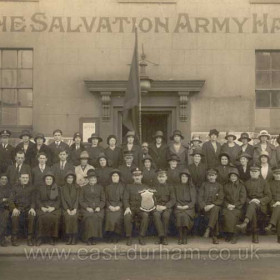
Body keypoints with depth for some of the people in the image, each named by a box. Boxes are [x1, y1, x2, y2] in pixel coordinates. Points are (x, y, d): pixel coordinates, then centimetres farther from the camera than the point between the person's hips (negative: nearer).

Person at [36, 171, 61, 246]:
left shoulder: (57, 188, 14)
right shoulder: (40, 188, 16)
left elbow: (59, 200, 7)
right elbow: (37, 200, 8)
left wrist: (53, 208, -11)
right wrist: (42, 207, -10)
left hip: (54, 208, 0)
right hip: (43, 207, 0)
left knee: (54, 217, -33)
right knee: (42, 217, -33)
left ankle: (52, 238, -20)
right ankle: (40, 238, -21)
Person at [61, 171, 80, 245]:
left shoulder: (76, 188, 12)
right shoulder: (63, 188, 12)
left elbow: (77, 199, 3)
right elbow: (63, 200, 3)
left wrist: (74, 209, -12)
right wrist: (67, 210, -12)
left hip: (74, 208, 0)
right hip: (66, 208, 0)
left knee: (74, 217, -31)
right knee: (67, 217, -31)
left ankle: (74, 238, -22)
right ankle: (69, 238, -21)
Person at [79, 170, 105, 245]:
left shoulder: (100, 187, 19)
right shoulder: (84, 188, 15)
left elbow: (103, 200, 14)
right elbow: (81, 200, 8)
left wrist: (99, 207, -6)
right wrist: (87, 208, -9)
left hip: (98, 208, 1)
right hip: (87, 208, 0)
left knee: (97, 217, -32)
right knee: (89, 218, -33)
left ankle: (94, 238, -22)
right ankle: (88, 238, -23)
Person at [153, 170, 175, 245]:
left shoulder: (169, 187, 14)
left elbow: (173, 200, 5)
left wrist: (165, 206, -12)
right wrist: (156, 206, -11)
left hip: (166, 207, 0)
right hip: (156, 207, 1)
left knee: (166, 215, -34)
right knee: (156, 215, -34)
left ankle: (165, 237, -26)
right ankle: (161, 235, -33)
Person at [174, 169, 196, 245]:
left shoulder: (191, 187, 13)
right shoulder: (176, 187, 17)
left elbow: (193, 200, 6)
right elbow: (174, 199, 11)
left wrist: (187, 206, -10)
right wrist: (178, 205, -8)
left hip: (189, 207, -1)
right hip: (179, 207, 1)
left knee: (185, 215, -33)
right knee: (180, 215, -32)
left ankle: (185, 237, -22)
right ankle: (180, 237, -25)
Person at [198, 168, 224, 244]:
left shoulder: (219, 186, 13)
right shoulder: (204, 185, 15)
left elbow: (220, 200, 3)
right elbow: (200, 197, 7)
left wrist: (212, 205, -14)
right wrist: (204, 206, -11)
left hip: (215, 206, 0)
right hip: (205, 206, 0)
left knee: (215, 209, -38)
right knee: (215, 216, -32)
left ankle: (208, 229, -43)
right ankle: (214, 236, -33)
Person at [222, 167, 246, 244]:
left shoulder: (241, 186, 12)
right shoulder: (226, 186, 18)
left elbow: (243, 198, 3)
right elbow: (223, 198, 13)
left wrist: (234, 205, -9)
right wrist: (227, 205, -6)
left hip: (237, 207, -2)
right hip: (227, 206, 2)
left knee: (233, 215, -34)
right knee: (227, 215, -32)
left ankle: (233, 235, -24)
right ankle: (229, 234, -20)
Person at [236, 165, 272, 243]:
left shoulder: (264, 182, 12)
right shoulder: (247, 183, 18)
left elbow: (268, 197, 4)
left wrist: (259, 201, -13)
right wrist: (249, 201, -8)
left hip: (261, 206, -2)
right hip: (250, 204, 2)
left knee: (253, 205, -39)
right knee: (253, 212, -36)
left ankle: (245, 223, -63)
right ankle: (255, 235, -40)